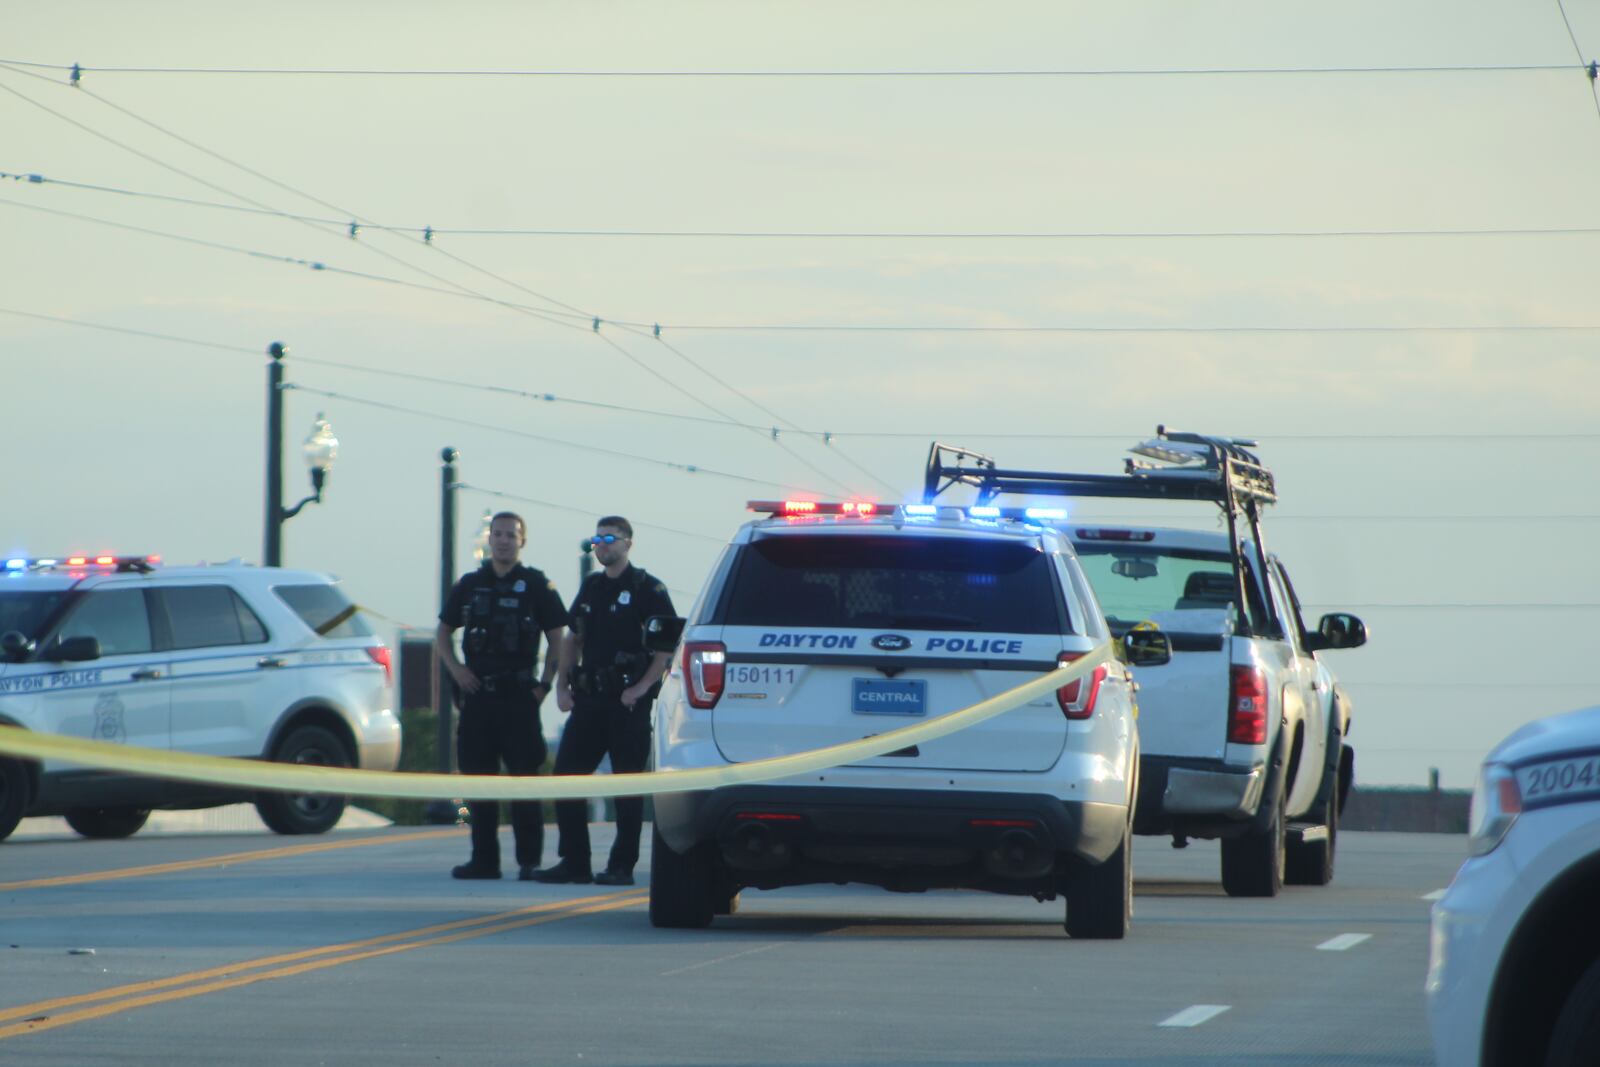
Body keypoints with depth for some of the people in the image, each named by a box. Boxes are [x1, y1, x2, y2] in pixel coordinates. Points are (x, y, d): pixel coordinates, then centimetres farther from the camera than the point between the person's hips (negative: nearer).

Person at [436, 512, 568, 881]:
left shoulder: (536, 585, 2)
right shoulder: (470, 585, 11)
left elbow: (558, 640, 3)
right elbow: (443, 633, 19)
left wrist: (545, 685, -6)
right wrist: (455, 669, 3)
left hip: (519, 694, -4)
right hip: (477, 694, 4)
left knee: (524, 775, -5)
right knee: (477, 776, 4)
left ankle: (529, 860, -2)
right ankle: (484, 859, 10)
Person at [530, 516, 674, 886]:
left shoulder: (647, 589, -4)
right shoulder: (591, 588, 16)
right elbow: (572, 640, 23)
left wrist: (641, 688, -15)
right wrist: (562, 686, 10)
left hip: (627, 702, -7)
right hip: (588, 699, 7)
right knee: (566, 775, 2)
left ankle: (622, 866, 2)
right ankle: (573, 863, 7)